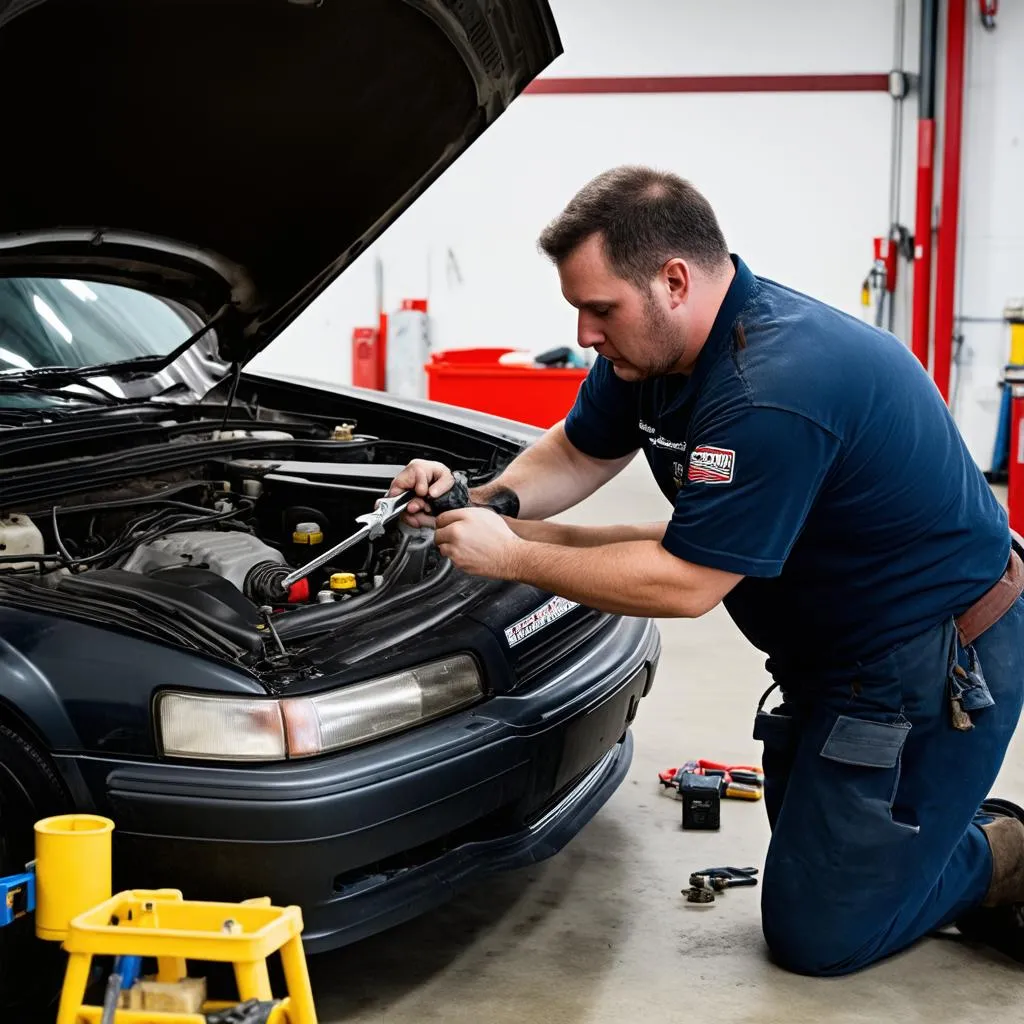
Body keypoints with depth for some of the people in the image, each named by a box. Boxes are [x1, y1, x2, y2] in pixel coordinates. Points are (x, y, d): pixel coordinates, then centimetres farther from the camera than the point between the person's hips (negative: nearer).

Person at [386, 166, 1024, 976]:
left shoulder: (773, 389, -33)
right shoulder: (647, 346, -3)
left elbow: (684, 585, -28)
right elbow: (578, 454, 14)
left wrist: (512, 556, -19)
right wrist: (481, 501, -5)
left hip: (935, 660, -10)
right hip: (840, 653, 10)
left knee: (815, 936, -3)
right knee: (807, 873, 21)